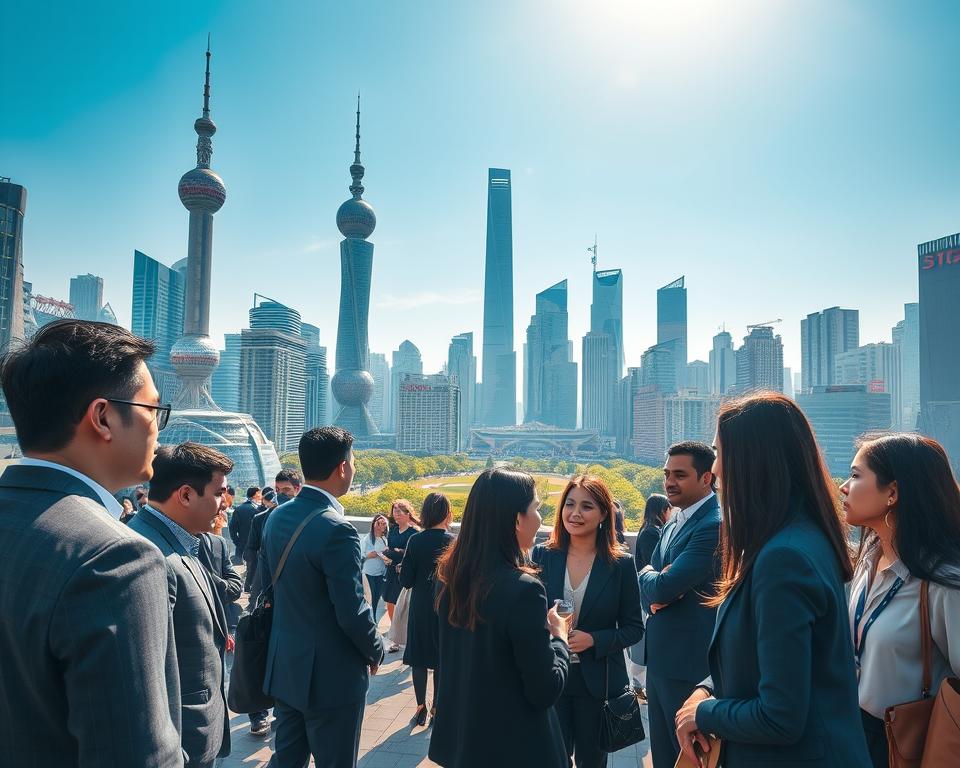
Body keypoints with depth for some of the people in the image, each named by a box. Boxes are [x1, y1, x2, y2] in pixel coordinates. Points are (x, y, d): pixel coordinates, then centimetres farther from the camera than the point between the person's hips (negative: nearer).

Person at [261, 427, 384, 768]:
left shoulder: (276, 517, 0)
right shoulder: (336, 529, -25)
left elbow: (266, 583, 9)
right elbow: (353, 614, -22)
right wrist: (375, 652, -4)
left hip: (284, 666, 7)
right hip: (332, 675, -7)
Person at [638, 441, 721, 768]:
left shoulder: (714, 525, -20)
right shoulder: (673, 524, 11)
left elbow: (663, 586, -25)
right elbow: (648, 590, 13)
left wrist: (648, 574, -3)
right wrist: (656, 595, -11)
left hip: (691, 666, -9)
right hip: (659, 660, 9)